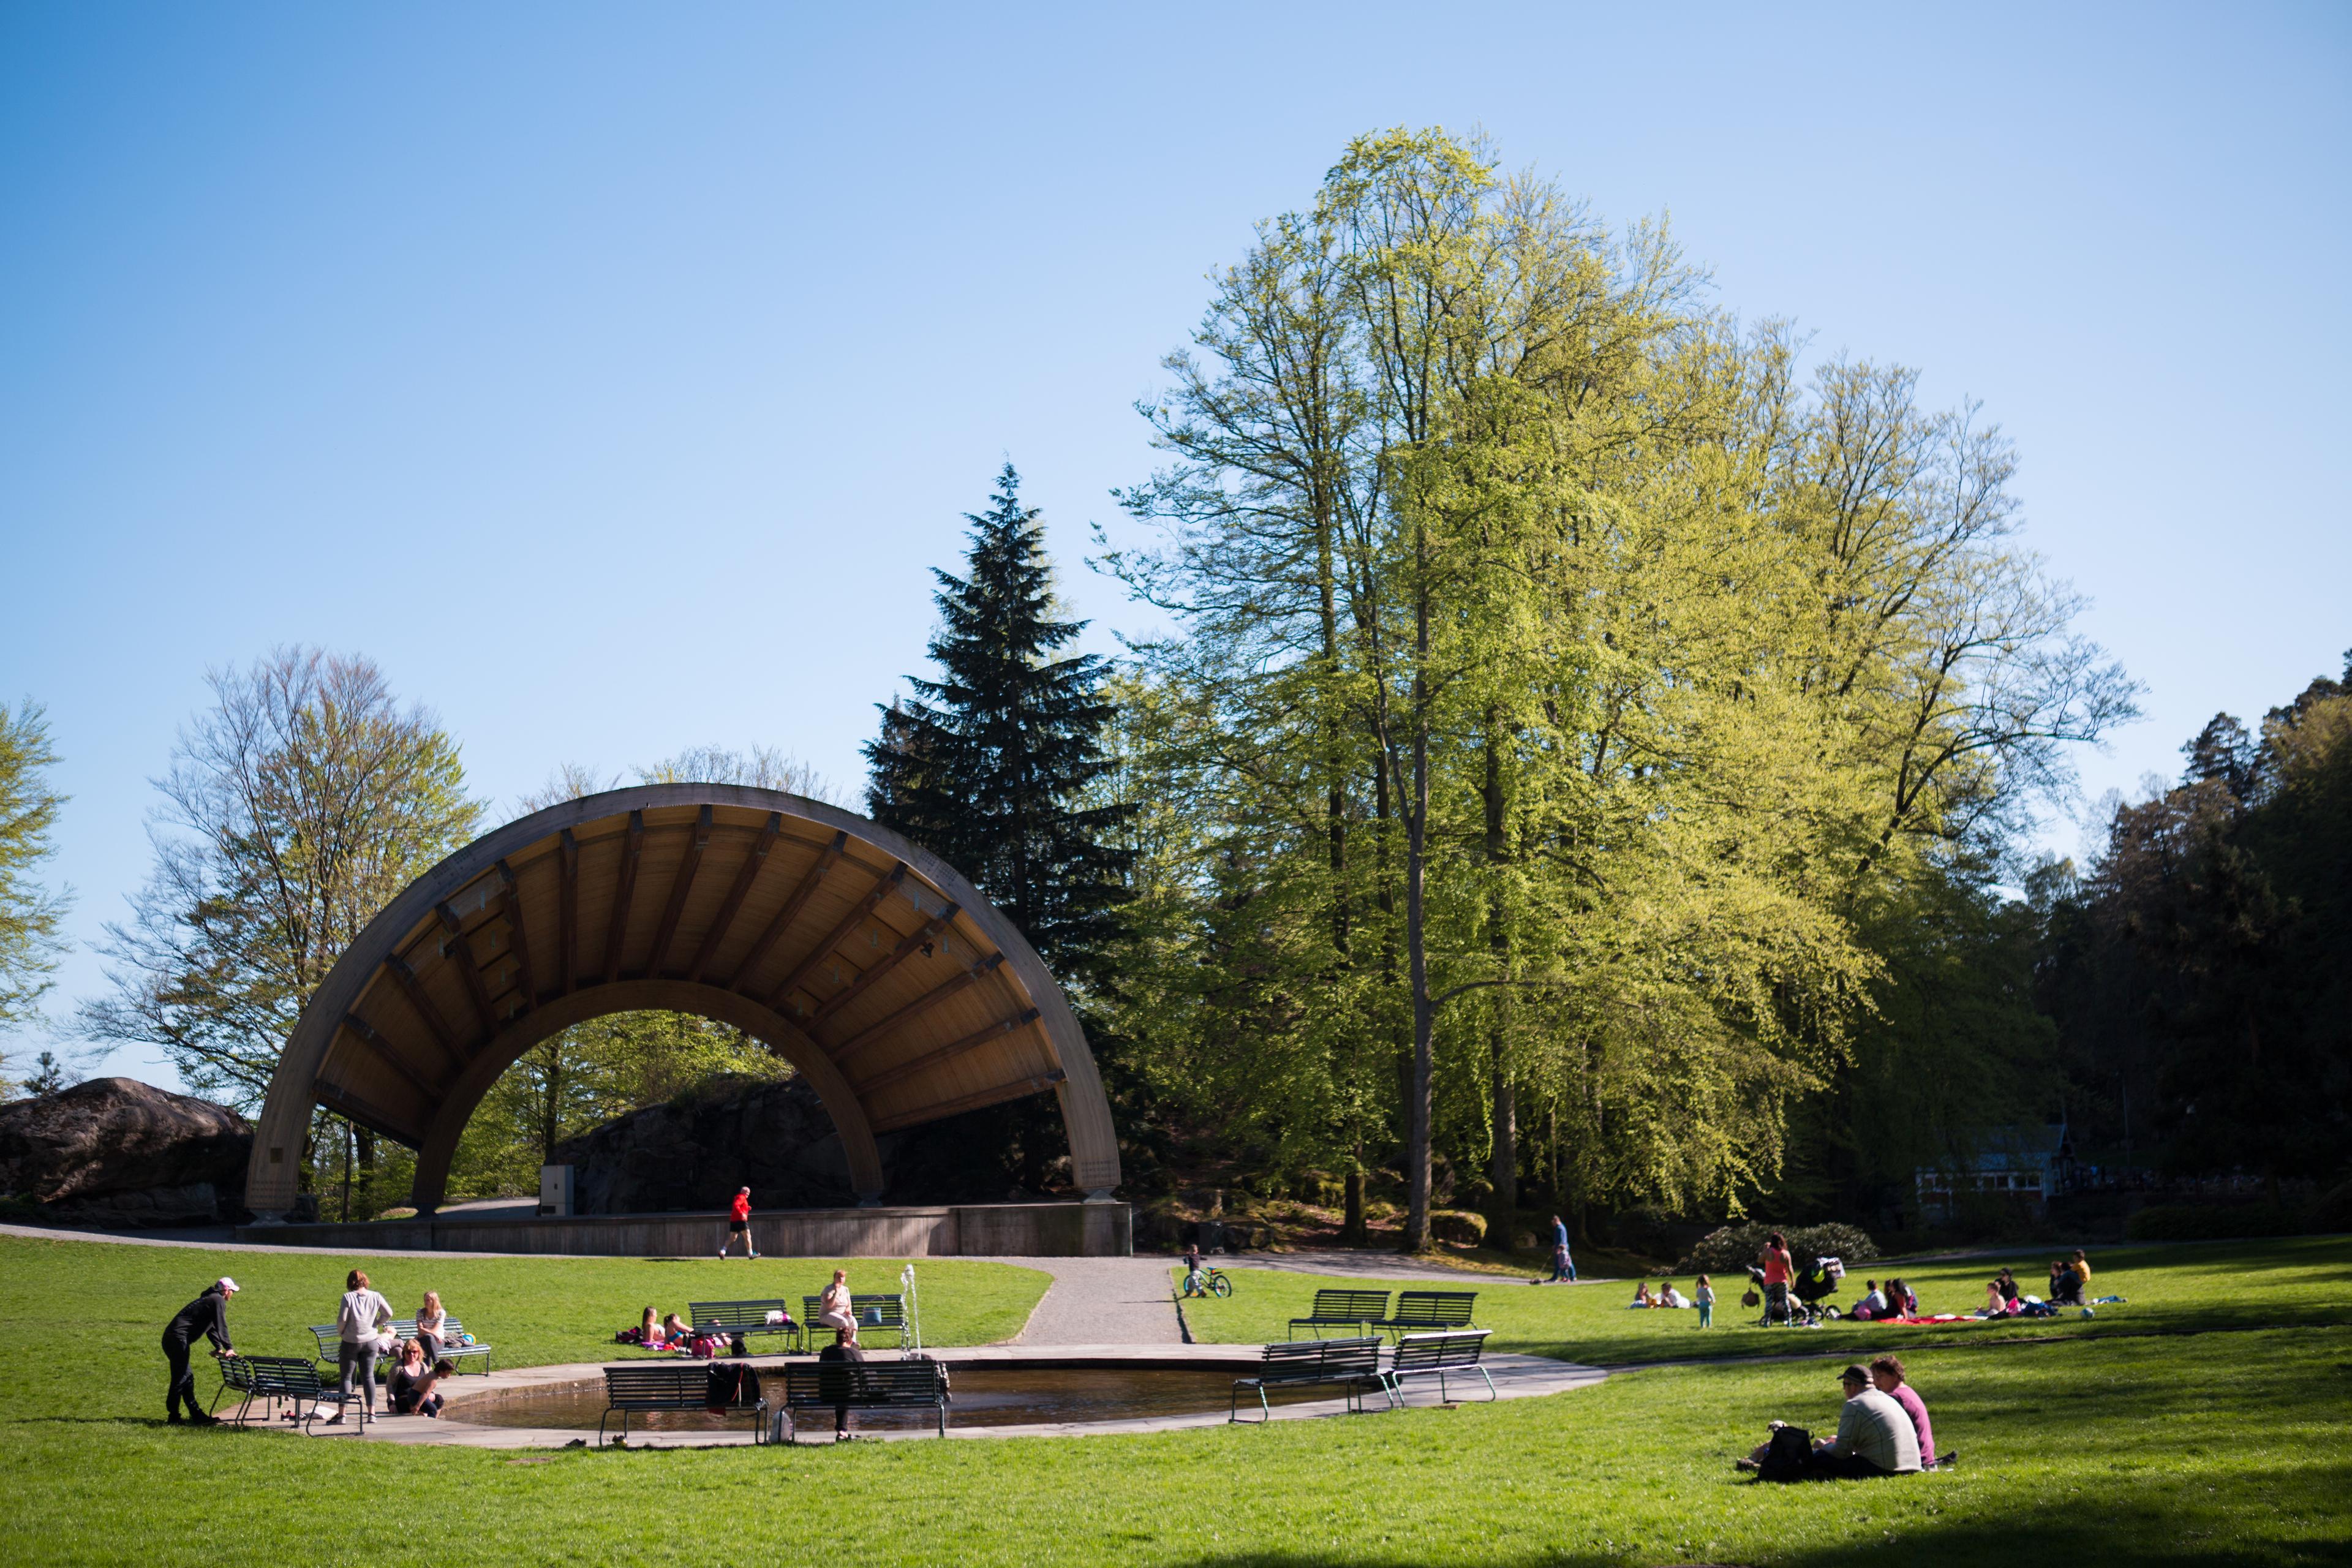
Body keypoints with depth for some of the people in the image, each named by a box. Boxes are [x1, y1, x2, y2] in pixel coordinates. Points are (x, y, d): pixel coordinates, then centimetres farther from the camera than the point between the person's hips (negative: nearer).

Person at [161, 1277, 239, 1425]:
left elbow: (211, 1327, 31)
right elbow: (221, 1325, -15)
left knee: (187, 1378, 11)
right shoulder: (218, 1300, -4)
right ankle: (173, 1417, -6)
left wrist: (218, 1347, 23)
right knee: (180, 1378, -8)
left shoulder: (210, 1299, 26)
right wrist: (229, 1348, -19)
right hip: (178, 1339, -11)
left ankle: (197, 1415, 14)